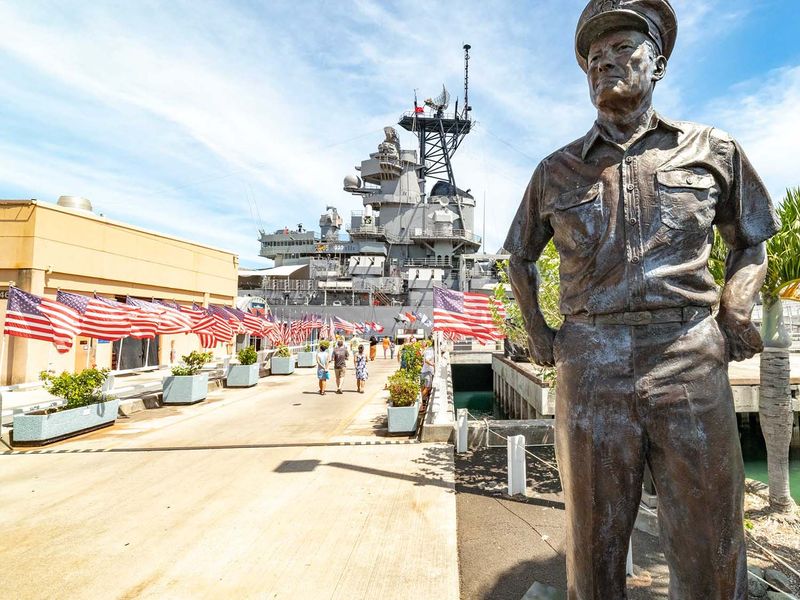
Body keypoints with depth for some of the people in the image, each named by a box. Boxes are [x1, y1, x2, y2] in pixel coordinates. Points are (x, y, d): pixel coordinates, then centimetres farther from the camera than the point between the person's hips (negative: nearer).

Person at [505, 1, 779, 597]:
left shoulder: (713, 150, 12)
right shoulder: (555, 171, 13)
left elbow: (749, 243, 21)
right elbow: (521, 258, 22)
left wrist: (736, 307, 2)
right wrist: (536, 330, 9)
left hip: (690, 363, 0)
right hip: (590, 365, 1)